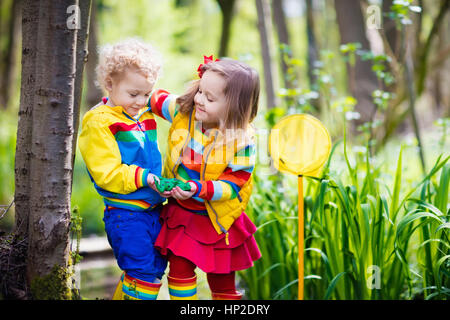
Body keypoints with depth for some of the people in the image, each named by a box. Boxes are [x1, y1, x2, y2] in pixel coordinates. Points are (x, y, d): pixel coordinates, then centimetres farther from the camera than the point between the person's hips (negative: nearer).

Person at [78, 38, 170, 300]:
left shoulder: (145, 115, 12)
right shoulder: (98, 123, -11)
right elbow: (107, 175, -16)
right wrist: (144, 177, -24)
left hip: (153, 208, 8)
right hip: (124, 212, -8)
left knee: (156, 268, 14)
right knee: (143, 271, -10)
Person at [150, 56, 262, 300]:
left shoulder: (242, 140, -23)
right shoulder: (183, 111, -11)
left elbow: (233, 183, -21)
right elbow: (156, 98, 9)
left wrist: (199, 189, -34)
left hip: (218, 220, -3)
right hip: (181, 215, 3)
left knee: (222, 282, 12)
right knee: (179, 272, 2)